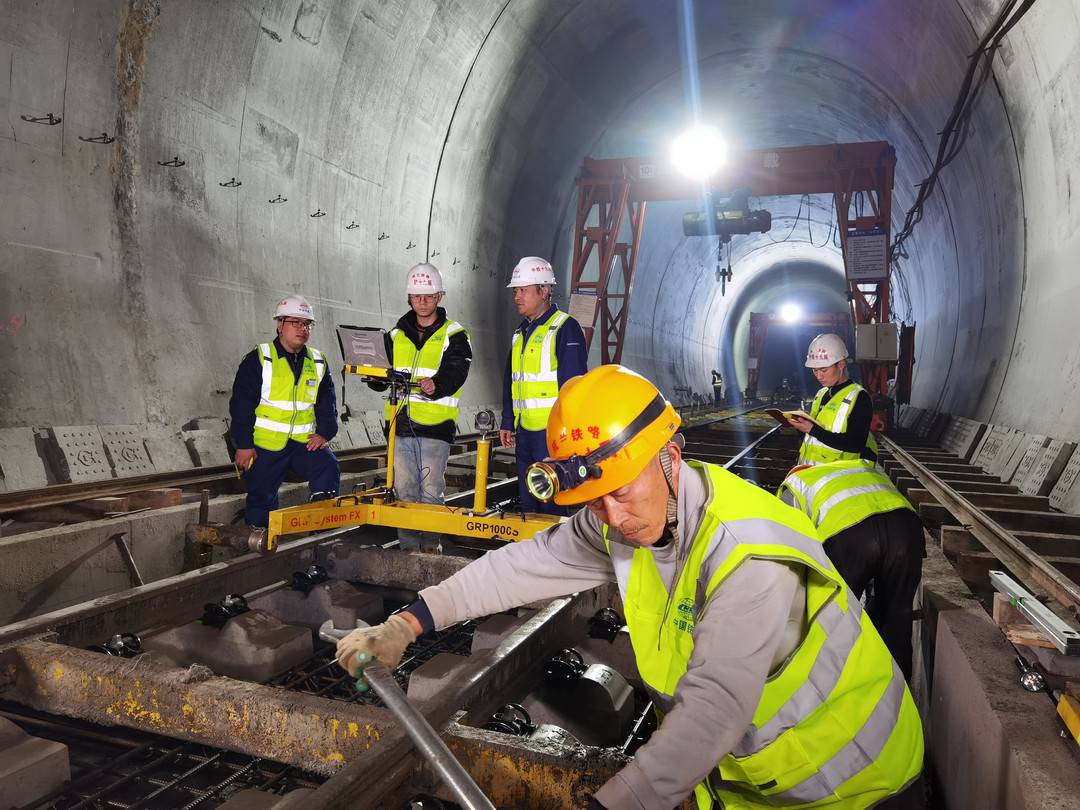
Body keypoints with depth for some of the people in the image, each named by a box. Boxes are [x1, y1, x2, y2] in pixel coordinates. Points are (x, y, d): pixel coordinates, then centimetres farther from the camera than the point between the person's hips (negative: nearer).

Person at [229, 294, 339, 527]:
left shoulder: (318, 363, 9)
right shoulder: (258, 359, -5)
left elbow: (327, 402, 11)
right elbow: (241, 403, -6)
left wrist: (324, 432, -5)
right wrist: (243, 444, -9)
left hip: (304, 442, 3)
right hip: (263, 442, -3)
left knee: (328, 470, -18)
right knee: (261, 499, 4)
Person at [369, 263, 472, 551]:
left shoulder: (454, 335, 3)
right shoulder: (397, 334, 17)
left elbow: (455, 373, -12)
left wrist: (436, 385, -33)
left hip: (435, 423, -4)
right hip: (400, 422, 4)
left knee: (431, 489, -1)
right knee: (404, 489, 7)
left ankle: (430, 542, 12)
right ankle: (408, 544, 17)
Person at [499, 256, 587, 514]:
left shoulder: (565, 328, -10)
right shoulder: (521, 332, 17)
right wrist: (507, 423, 18)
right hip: (525, 430, 8)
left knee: (551, 503, -4)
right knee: (527, 502, 15)